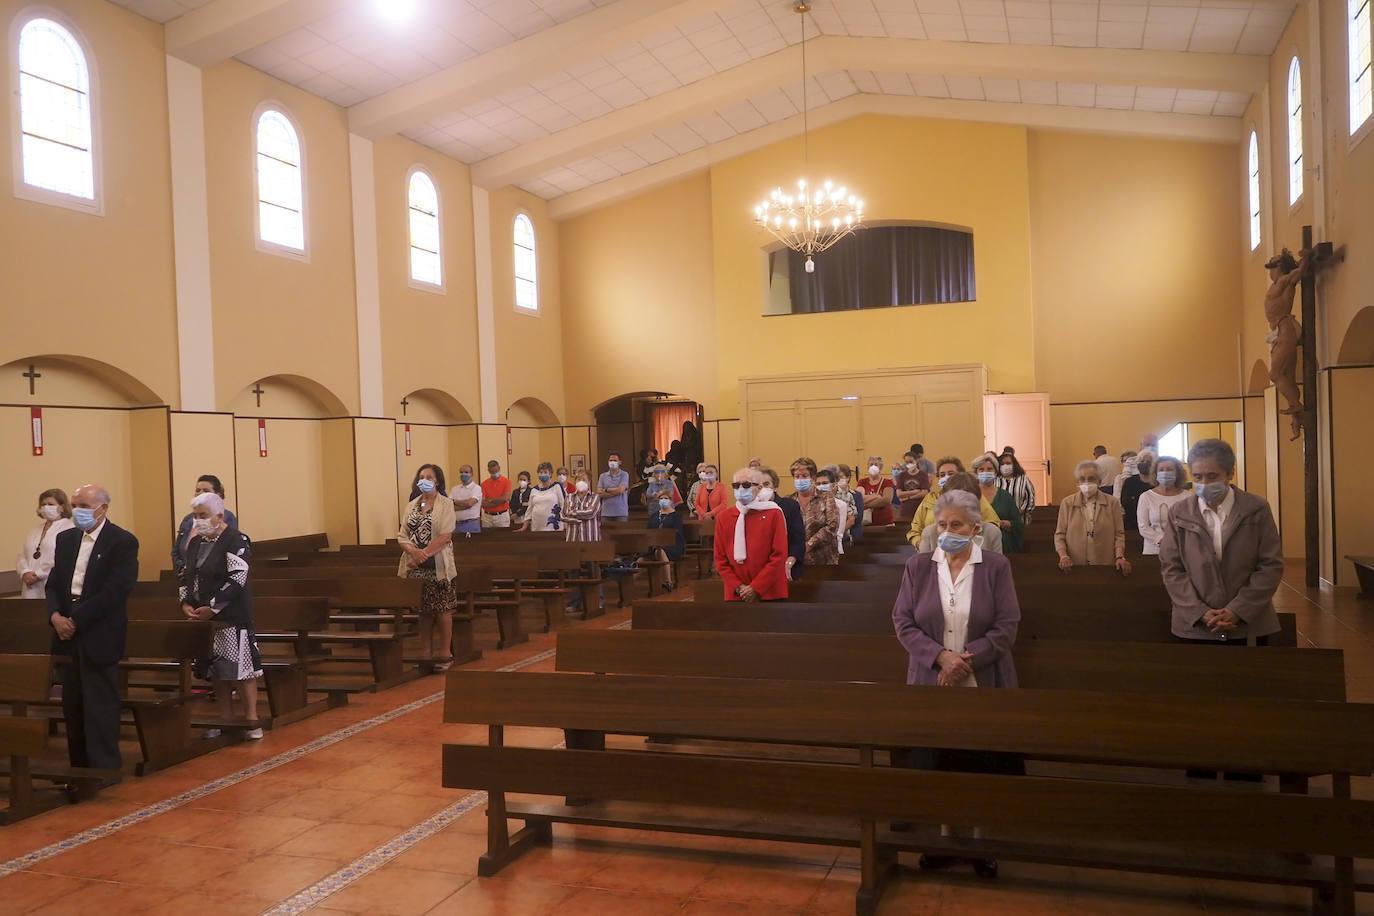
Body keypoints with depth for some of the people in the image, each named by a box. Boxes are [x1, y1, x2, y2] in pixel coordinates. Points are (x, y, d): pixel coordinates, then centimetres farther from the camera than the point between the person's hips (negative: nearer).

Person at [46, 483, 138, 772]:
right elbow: (53, 583, 12)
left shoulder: (123, 542, -8)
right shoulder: (66, 539, 13)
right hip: (69, 637, 7)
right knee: (73, 707, 12)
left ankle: (104, 771, 6)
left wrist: (76, 620, -16)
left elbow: (116, 591, -16)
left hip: (99, 637, -6)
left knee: (100, 711, -3)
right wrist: (55, 615, -7)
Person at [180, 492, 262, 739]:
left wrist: (212, 608, -18)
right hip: (203, 619, 7)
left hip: (232, 618, -7)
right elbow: (185, 576, 16)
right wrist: (185, 603, -1)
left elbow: (237, 580, -16)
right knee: (216, 672, 11)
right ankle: (225, 720, 20)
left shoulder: (236, 541, -9)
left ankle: (251, 720, 0)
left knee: (240, 668, -6)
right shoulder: (195, 543, 14)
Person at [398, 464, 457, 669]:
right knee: (423, 610, 8)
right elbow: (402, 535, 8)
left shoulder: (445, 504, -1)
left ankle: (445, 654, 6)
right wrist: (413, 552, -12)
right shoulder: (411, 506, 14)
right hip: (415, 567, 4)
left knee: (442, 609, -1)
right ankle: (425, 653, 16)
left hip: (438, 565, -4)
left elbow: (445, 536, -10)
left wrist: (424, 555, -15)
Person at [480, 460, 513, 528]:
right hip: (487, 517, 2)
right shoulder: (484, 484, 4)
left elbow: (505, 498, -11)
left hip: (502, 516, -2)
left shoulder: (506, 481, 0)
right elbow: (482, 503, -5)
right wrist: (499, 501, -10)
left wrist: (490, 500, -5)